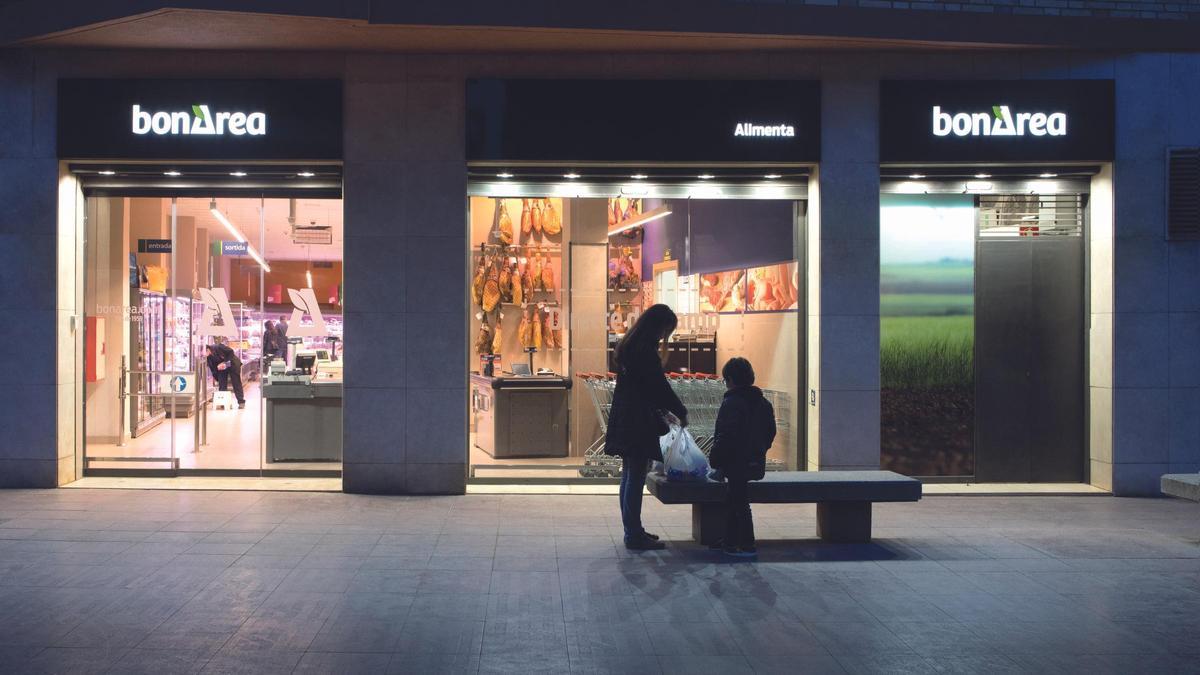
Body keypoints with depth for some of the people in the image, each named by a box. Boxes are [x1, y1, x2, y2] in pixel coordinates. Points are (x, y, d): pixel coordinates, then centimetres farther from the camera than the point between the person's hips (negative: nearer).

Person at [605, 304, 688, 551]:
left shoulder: (629, 345, 14)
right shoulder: (645, 350, -16)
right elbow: (659, 385, -15)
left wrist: (664, 410, 19)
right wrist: (681, 413, -2)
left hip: (625, 418, 10)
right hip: (638, 423, -10)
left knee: (630, 476, 15)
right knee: (636, 477, -5)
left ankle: (633, 531, 23)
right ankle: (634, 535, 0)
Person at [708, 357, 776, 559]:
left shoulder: (731, 403, -16)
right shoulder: (763, 403, 10)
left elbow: (725, 436, -20)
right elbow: (770, 433, 15)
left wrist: (716, 462, -14)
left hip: (736, 464, -8)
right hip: (755, 462, 8)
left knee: (738, 503, -2)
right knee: (734, 501, 19)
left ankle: (748, 545, -1)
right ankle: (730, 540, 25)